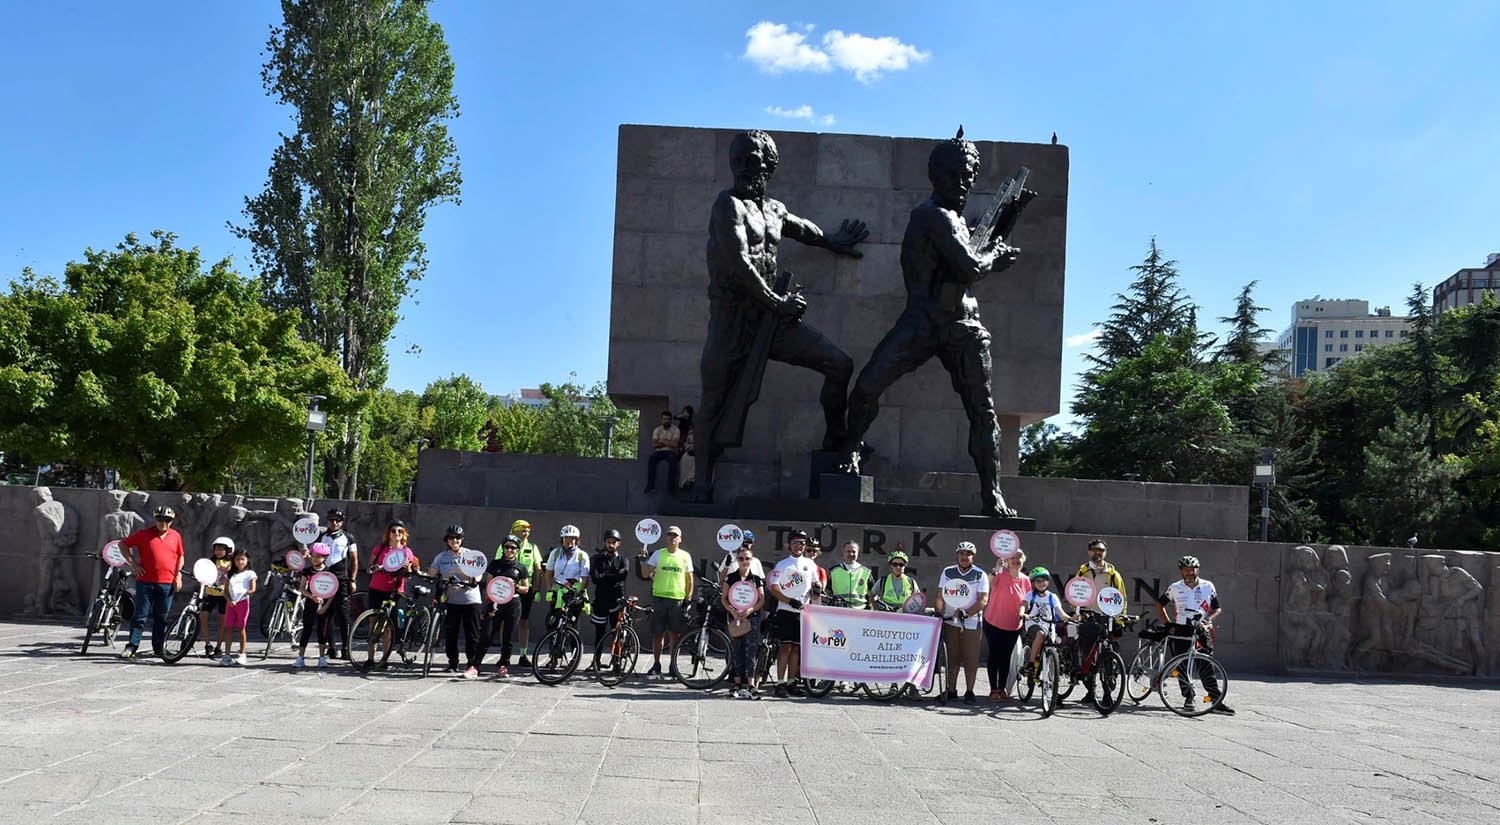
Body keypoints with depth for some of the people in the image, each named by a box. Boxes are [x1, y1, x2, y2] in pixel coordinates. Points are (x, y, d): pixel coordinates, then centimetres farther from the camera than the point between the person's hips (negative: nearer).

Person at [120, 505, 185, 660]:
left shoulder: (176, 536, 8)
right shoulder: (144, 534, 1)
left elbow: (180, 556, 18)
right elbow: (123, 544, 8)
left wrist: (178, 575, 7)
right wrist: (133, 563, 0)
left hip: (167, 583, 2)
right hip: (146, 581, -2)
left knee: (161, 618, 8)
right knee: (140, 616, -1)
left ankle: (158, 647, 16)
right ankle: (131, 647, 3)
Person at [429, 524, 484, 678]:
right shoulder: (441, 557, 8)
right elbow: (431, 574, 6)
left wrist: (474, 580, -26)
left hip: (470, 600, -3)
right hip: (451, 600, 3)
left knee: (472, 635, -6)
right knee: (450, 634, 7)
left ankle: (473, 667, -7)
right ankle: (453, 664, 22)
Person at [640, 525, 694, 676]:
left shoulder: (685, 556, 7)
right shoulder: (658, 554, 5)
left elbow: (689, 579, 8)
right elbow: (645, 574, 1)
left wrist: (688, 599, 2)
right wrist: (643, 561, -16)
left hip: (677, 599, 0)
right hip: (659, 597, 0)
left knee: (675, 635, 3)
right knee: (657, 634, 3)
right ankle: (656, 665, 12)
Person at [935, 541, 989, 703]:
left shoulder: (980, 575, -2)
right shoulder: (947, 572, 6)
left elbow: (983, 600, -9)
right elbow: (940, 596, 6)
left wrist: (965, 613, -20)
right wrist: (939, 613, -10)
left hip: (972, 623, -2)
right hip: (950, 622, 2)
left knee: (971, 659, 0)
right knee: (952, 658, 6)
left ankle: (969, 692, 9)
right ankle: (951, 690, 15)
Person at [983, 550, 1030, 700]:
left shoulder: (1025, 580, 0)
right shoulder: (1001, 574, -12)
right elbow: (990, 584, -32)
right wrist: (995, 570, -44)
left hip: (1013, 626, 3)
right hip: (993, 622, -3)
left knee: (1006, 657, 10)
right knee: (994, 655, 1)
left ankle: (1002, 688, 21)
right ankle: (993, 689, 9)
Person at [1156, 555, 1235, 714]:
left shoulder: (1208, 586, 4)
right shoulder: (1175, 588, 4)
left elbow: (1217, 609, 8)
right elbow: (1159, 604, 16)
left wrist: (1208, 619, -12)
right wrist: (1168, 623, 6)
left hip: (1201, 630, -1)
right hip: (1180, 631, 1)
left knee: (1206, 667, -9)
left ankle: (1217, 702, -9)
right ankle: (1188, 697, 15)